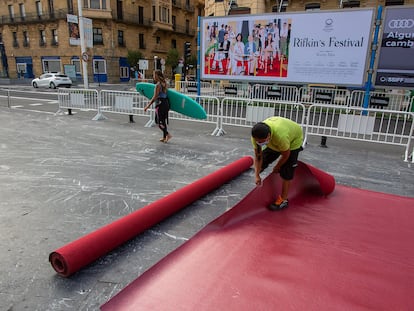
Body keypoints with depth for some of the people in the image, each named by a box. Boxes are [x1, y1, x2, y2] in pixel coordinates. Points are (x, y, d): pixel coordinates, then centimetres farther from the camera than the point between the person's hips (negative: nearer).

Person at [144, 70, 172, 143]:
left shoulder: (158, 85, -14)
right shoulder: (164, 83, 11)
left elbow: (155, 97, -18)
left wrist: (148, 106, -16)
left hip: (160, 104, -8)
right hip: (166, 103, 9)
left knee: (159, 122, -3)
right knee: (163, 121, 14)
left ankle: (167, 134, -15)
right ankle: (164, 137, 19)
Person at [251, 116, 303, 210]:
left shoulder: (281, 136, -46)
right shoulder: (257, 135, -31)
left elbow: (285, 155, -25)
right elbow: (258, 157, -19)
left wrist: (277, 167, -9)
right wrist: (257, 175, -22)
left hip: (294, 139, -5)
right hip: (274, 141, 6)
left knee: (286, 171, -10)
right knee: (263, 160, 3)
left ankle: (283, 200, 5)